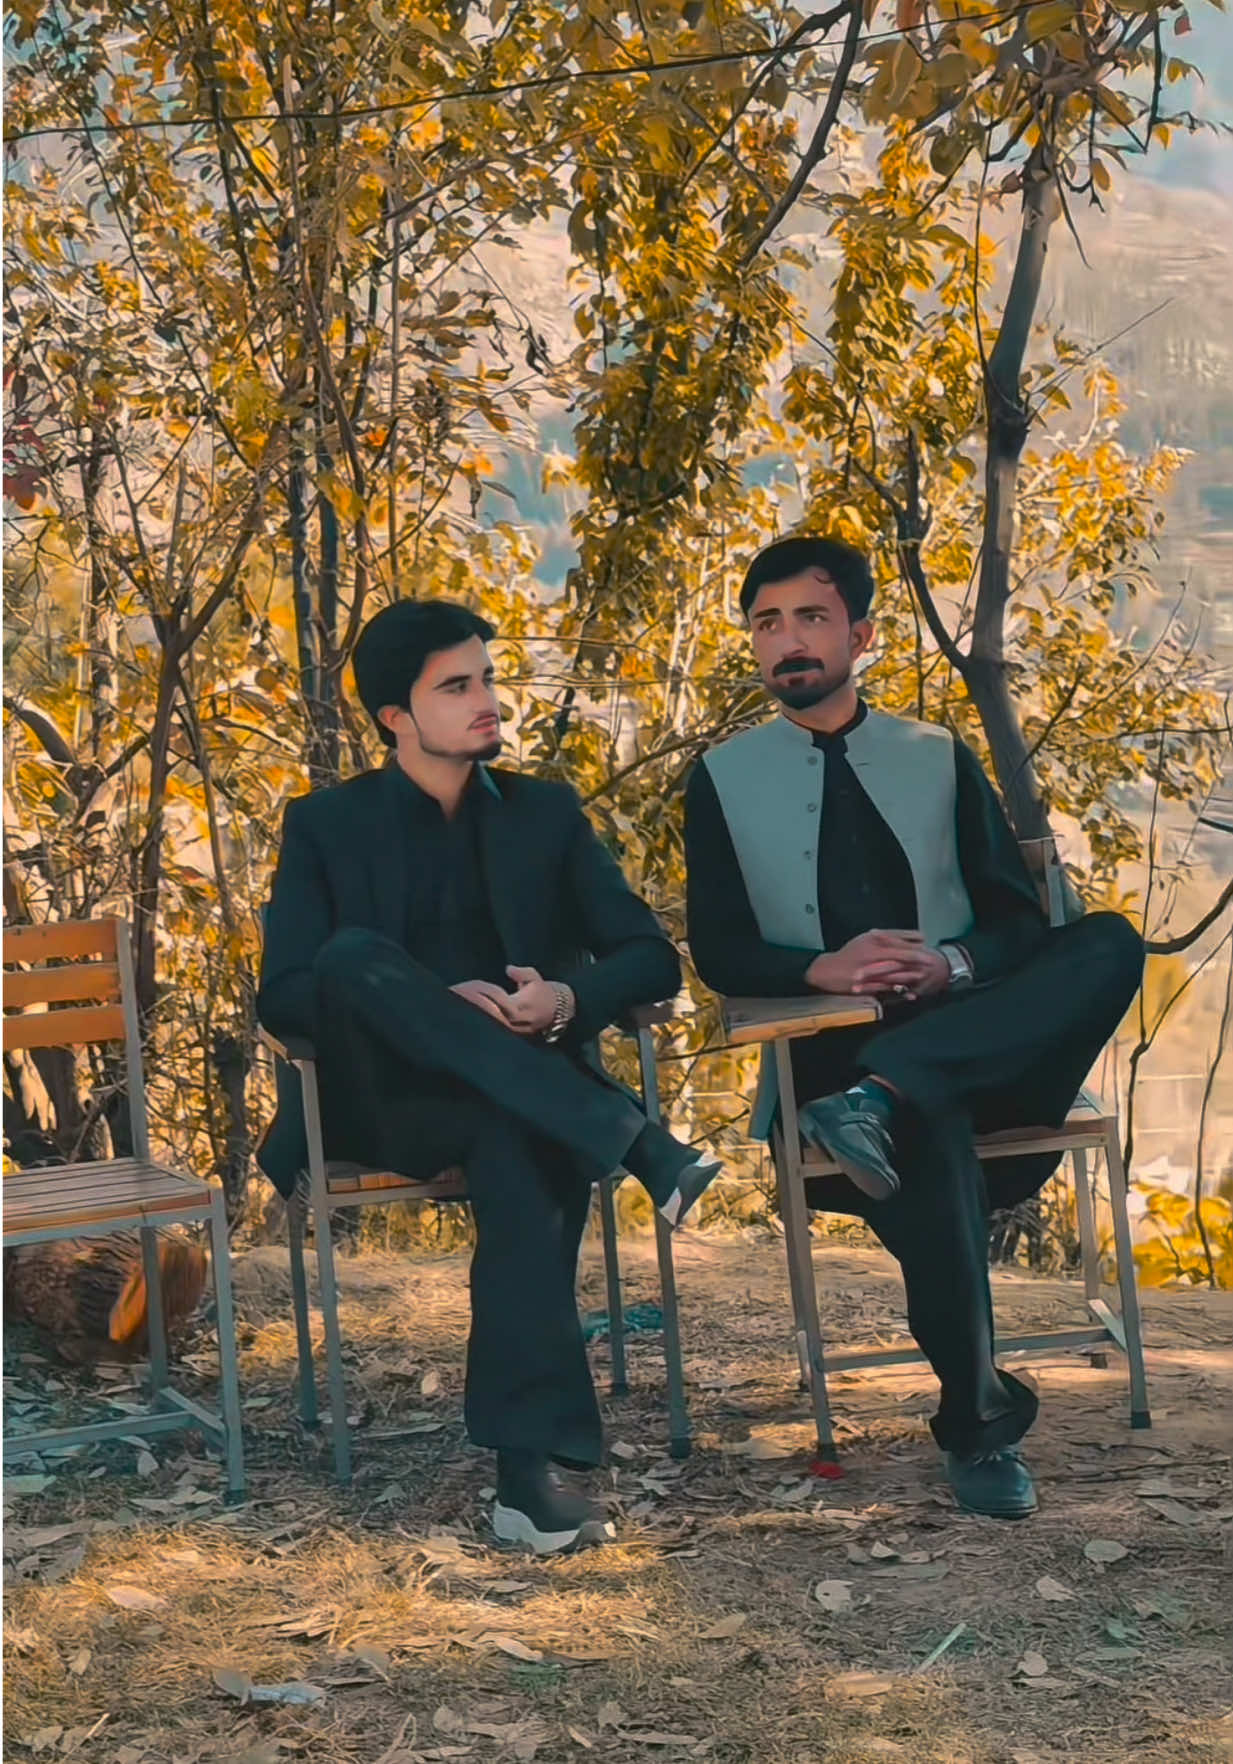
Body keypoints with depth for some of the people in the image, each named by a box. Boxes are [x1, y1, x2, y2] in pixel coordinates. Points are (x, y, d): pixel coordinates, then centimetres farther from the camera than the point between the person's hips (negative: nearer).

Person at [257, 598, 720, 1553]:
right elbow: (282, 996, -5)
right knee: (355, 955, -32)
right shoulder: (327, 823, 7)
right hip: (381, 1098, 0)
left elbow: (652, 958, 7)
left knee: (529, 1150, -37)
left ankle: (531, 1467, -41)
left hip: (514, 1098, 1)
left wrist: (569, 999, -17)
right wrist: (438, 1004, -21)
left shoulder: (545, 812, 12)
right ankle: (636, 1141, -37)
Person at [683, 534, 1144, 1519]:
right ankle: (980, 1421, -23)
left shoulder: (939, 760, 16)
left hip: (970, 1035, 2)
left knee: (1109, 945, -26)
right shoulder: (724, 780, 12)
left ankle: (883, 1097, -38)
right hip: (829, 1056, -2)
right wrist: (823, 969, -17)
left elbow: (1018, 918, 10)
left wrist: (953, 965, -13)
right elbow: (717, 952, 4)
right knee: (926, 1131, -37)